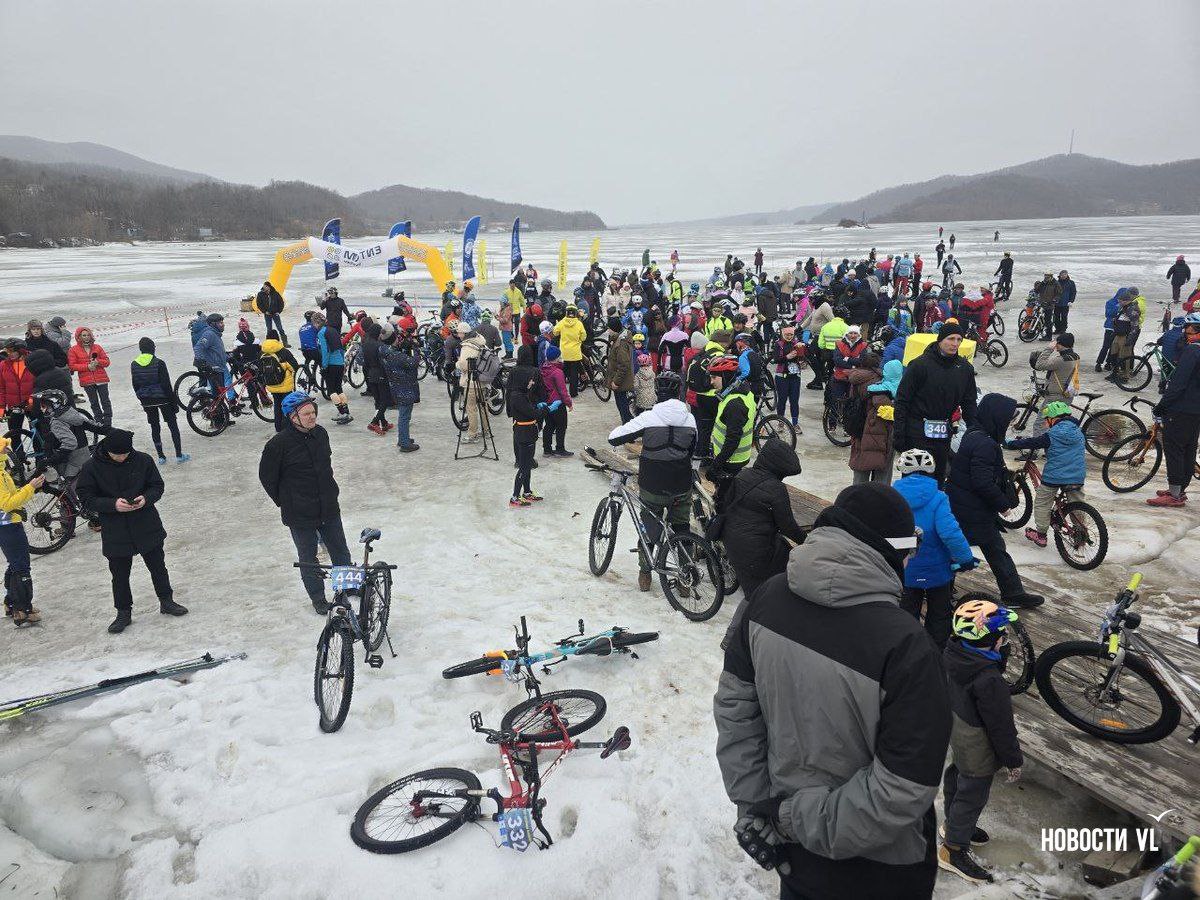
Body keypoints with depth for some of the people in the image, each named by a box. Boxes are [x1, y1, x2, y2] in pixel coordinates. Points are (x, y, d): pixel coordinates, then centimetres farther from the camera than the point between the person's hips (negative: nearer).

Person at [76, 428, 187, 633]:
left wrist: (146, 498, -19)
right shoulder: (92, 467, -11)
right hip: (115, 533, -1)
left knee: (158, 567, 14)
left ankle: (166, 601, 31)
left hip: (147, 526, 1)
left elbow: (157, 486, 2)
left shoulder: (143, 460, -7)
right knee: (120, 576, 10)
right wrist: (113, 504, -24)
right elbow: (86, 499, -8)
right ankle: (124, 613, 26)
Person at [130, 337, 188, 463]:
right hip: (162, 398, -4)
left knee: (154, 428, 11)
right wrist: (173, 402, -7)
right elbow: (166, 384, -13)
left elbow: (135, 385, 6)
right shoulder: (158, 363, -13)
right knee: (173, 425, 6)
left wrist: (142, 400, 17)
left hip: (147, 401, 4)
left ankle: (161, 457, 12)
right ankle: (179, 455, 5)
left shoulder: (134, 365, 1)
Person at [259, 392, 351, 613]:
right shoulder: (279, 444, -19)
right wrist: (285, 502, 1)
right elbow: (267, 477, -5)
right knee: (308, 559, 12)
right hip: (300, 515, -4)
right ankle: (318, 598, 30)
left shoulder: (321, 433, -2)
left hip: (329, 509, 4)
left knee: (341, 551, 16)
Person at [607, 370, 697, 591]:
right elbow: (692, 450, 9)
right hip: (682, 487, 2)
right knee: (681, 530, 18)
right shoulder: (690, 419, -5)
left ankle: (645, 573, 30)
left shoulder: (648, 418, -15)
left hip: (653, 487, -2)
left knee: (650, 528, 17)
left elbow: (614, 437, -12)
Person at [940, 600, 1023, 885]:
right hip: (978, 749, -8)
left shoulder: (952, 653, -15)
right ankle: (953, 850, 28)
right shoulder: (988, 679, -37)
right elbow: (1001, 725, -24)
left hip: (956, 730, 8)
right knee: (972, 795, 11)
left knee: (955, 776, 27)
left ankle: (953, 824, 51)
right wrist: (1013, 760, -13)